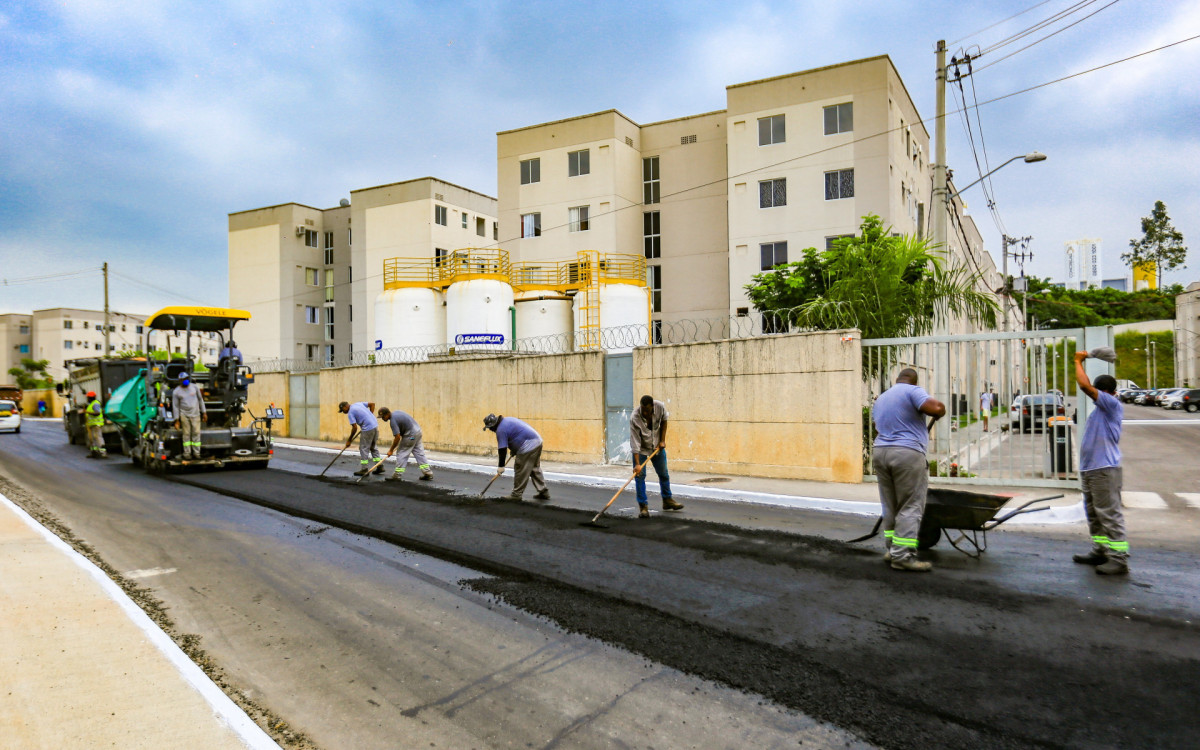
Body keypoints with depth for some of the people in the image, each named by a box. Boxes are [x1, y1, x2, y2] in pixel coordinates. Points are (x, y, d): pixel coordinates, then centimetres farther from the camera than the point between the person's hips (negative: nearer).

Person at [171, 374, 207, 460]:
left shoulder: (194, 387, 3)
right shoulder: (176, 391, -3)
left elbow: (200, 399, 11)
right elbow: (175, 406, 1)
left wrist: (204, 412, 10)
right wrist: (177, 420, -2)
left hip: (195, 414, 2)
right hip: (184, 415, -1)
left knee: (196, 433, 0)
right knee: (186, 434, 1)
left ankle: (196, 453, 6)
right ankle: (187, 453, 8)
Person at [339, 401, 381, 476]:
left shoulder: (350, 413, -7)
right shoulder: (359, 404, 15)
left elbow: (355, 428, -11)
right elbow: (372, 403, 16)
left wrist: (349, 440, -1)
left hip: (367, 429, -9)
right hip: (375, 425, 9)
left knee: (364, 449, 2)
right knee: (373, 447, 19)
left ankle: (364, 469, 5)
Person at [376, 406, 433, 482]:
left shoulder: (393, 420, -18)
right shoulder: (396, 413, 11)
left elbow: (397, 437, -19)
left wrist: (391, 450, -10)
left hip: (411, 435, -9)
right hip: (418, 431, 9)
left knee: (402, 454, -1)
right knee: (419, 453, 12)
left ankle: (397, 475, 3)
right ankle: (428, 473, 12)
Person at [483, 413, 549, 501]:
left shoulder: (501, 430, -12)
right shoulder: (507, 420, 17)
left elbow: (502, 450, -11)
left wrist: (501, 466, -4)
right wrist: (514, 450, 25)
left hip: (528, 447, -10)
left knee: (521, 471, 0)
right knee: (535, 469, 17)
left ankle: (517, 494, 7)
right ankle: (544, 492, 20)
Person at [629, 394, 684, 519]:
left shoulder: (661, 407, -22)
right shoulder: (634, 418, -32)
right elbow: (635, 442, -31)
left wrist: (662, 440, -5)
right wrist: (637, 463, -34)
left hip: (657, 447, 4)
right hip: (641, 449, -4)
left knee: (664, 474, 14)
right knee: (639, 476, -9)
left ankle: (667, 500, 30)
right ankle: (643, 506, -2)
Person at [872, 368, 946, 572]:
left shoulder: (881, 398, 21)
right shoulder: (913, 391, -3)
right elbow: (936, 408, -17)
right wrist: (939, 413, 4)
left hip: (881, 451, 7)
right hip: (907, 454, -7)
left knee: (890, 506, 13)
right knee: (910, 507, -4)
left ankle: (891, 549, 17)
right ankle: (902, 556, -6)